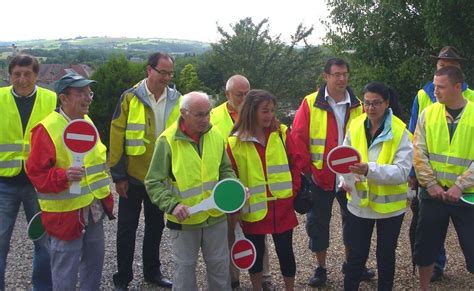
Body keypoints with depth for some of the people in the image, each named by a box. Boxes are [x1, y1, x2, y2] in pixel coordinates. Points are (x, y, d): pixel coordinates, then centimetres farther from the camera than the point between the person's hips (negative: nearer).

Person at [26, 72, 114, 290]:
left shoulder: (87, 122, 8)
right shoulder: (47, 129, -18)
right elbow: (36, 173, -19)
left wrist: (105, 197, 17)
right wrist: (64, 175, -36)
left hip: (93, 208, 8)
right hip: (65, 212, -8)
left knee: (94, 260, 20)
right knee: (66, 270, 4)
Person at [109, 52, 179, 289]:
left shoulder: (176, 99, 0)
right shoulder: (130, 98, -10)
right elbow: (117, 136, -10)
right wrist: (118, 175, -11)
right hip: (133, 176, -3)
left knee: (156, 226, 17)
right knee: (127, 228, 8)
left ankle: (152, 271, 33)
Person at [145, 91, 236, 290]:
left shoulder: (215, 135, -2)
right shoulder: (167, 140, -15)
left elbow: (225, 170, 9)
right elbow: (153, 183, -12)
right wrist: (172, 205, -27)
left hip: (216, 215, 4)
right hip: (184, 220, -3)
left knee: (220, 266, 16)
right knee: (185, 269, 10)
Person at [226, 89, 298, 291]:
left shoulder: (282, 133, -2)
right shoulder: (235, 142, -8)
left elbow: (293, 164, 6)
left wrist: (296, 191, 3)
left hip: (282, 205, 1)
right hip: (253, 209, -1)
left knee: (285, 251, 10)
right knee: (256, 253, 14)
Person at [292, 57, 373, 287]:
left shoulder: (357, 106, 1)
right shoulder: (310, 104, -8)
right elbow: (298, 138, -9)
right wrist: (307, 168, -10)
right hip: (320, 177, -2)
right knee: (318, 222, 9)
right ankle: (320, 269, 26)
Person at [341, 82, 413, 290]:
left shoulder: (400, 132, -14)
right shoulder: (355, 127, -2)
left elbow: (402, 171, -22)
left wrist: (369, 170, -36)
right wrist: (346, 178, -12)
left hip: (389, 205, -2)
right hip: (359, 203, 2)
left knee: (385, 255, 15)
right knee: (356, 255, 10)